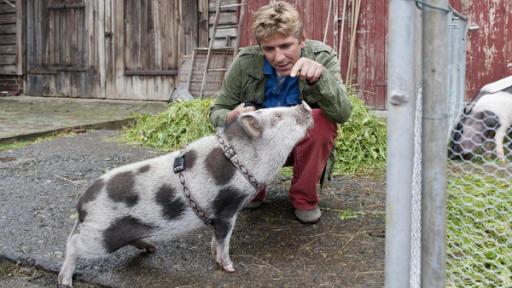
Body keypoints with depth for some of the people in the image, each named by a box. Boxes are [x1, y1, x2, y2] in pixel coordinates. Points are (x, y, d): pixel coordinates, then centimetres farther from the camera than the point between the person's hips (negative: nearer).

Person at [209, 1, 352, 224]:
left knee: (322, 120, -31)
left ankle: (304, 199, -8)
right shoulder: (245, 62, -17)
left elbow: (343, 114, -30)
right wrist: (231, 118, -33)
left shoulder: (322, 57, -18)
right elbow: (216, 111, -8)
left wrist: (319, 78, -49)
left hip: (305, 145, -1)